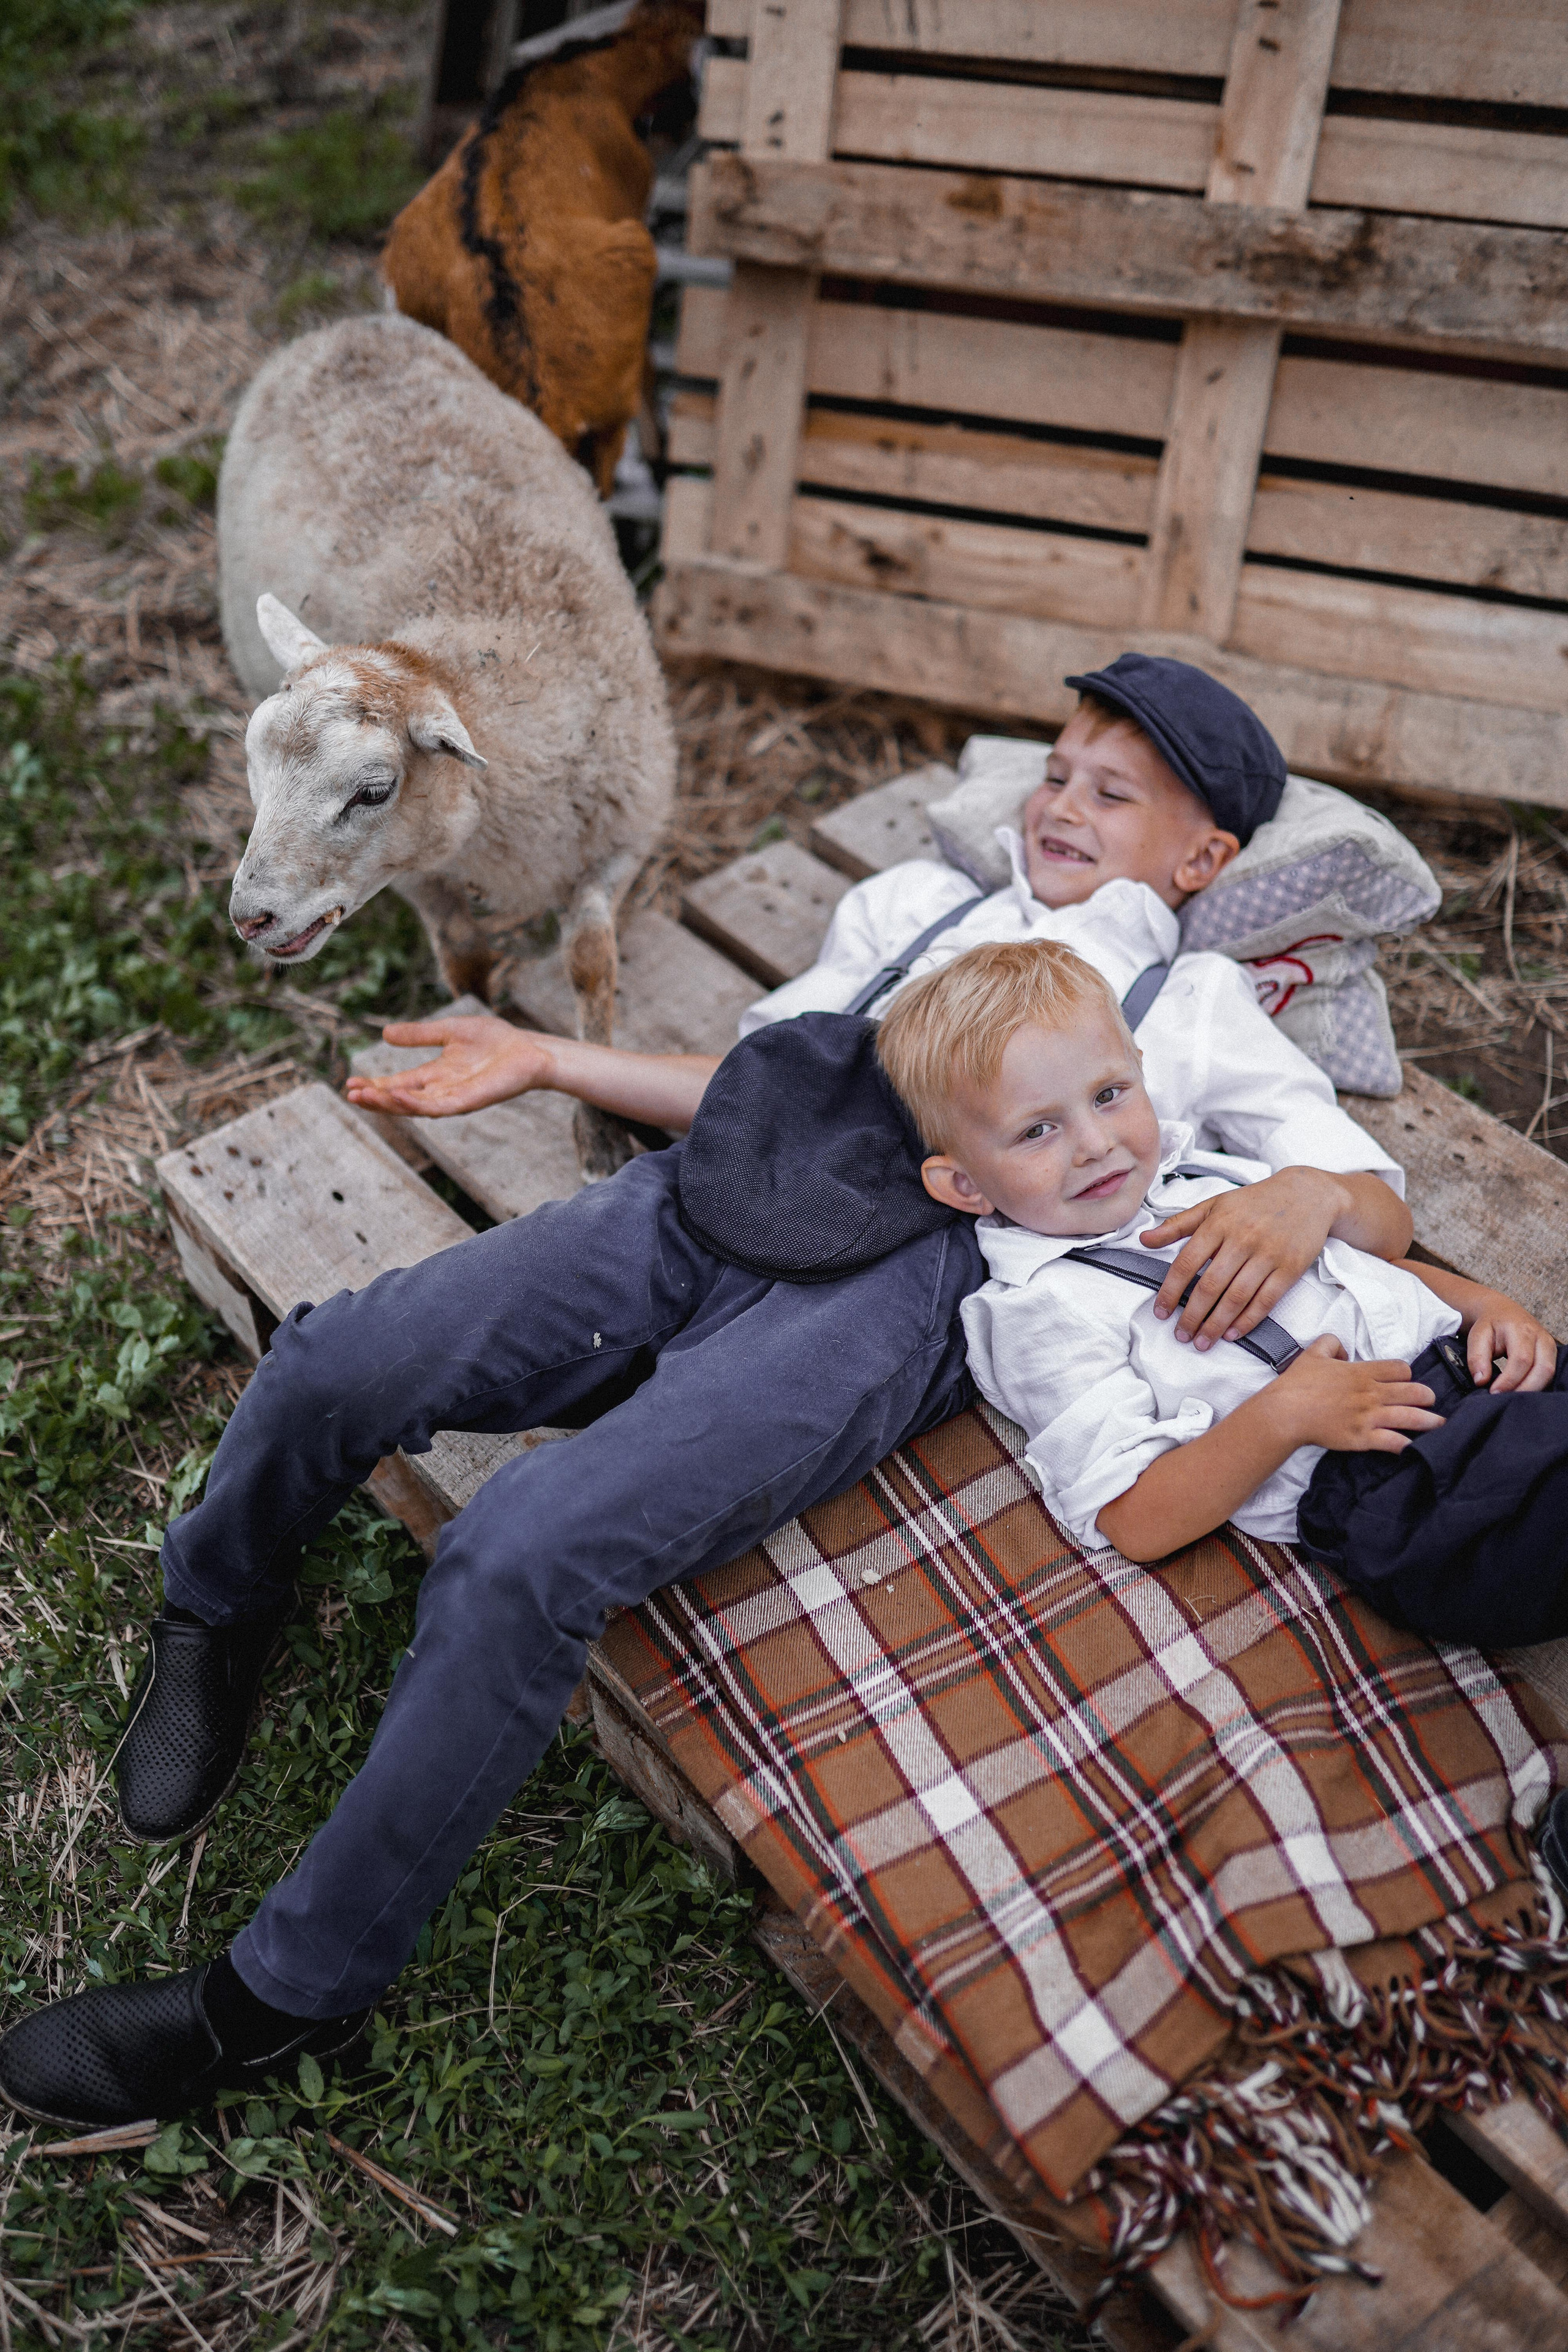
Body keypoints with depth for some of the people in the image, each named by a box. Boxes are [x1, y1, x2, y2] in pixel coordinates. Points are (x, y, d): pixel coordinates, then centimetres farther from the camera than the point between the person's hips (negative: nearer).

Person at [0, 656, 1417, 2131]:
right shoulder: (917, 903, 32)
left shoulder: (1198, 1012, 22)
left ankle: (284, 1996, -7)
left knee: (522, 1554, -25)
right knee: (332, 1364, -15)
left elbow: (1381, 1203, 12)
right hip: (716, 1201, 5)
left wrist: (1300, 1197, -12)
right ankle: (214, 1617, 20)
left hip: (903, 1280, -4)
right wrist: (547, 1058, 19)